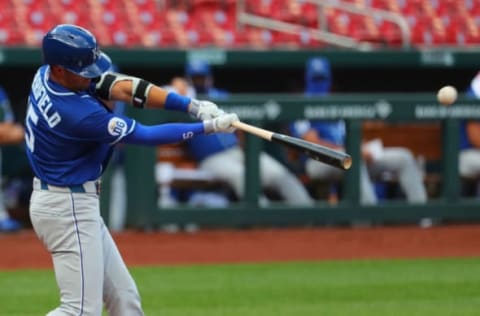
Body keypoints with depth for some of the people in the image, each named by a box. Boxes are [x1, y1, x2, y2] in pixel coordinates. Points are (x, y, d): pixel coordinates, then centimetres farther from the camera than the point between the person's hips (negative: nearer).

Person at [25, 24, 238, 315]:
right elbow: (145, 135, -20)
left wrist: (194, 106, -13)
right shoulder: (78, 114, -28)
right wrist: (208, 127, -15)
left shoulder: (47, 76, -3)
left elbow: (122, 87, -5)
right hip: (68, 208, -10)